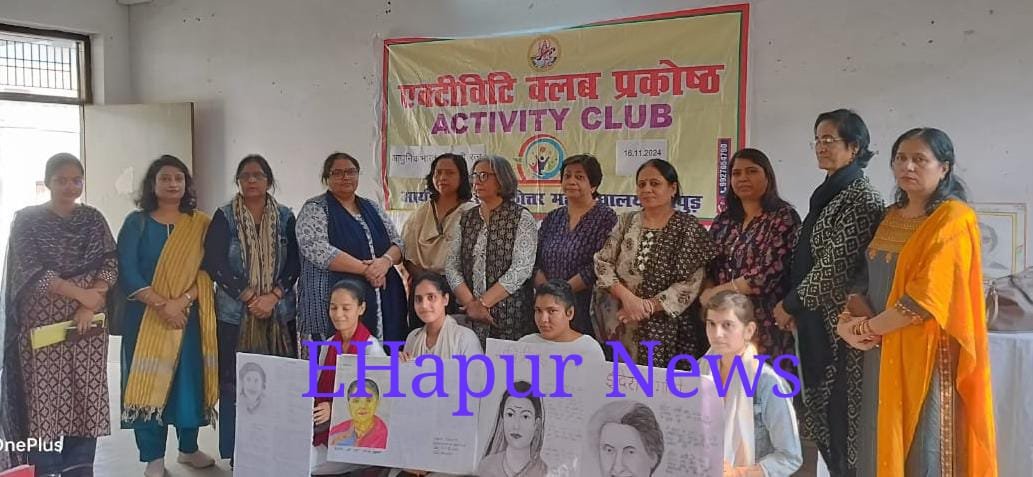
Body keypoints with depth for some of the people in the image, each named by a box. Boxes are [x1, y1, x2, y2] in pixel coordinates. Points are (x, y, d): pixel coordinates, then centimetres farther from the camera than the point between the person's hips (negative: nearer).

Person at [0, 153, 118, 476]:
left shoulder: (93, 219, 8)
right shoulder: (27, 219, 1)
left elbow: (111, 264, 1)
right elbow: (32, 271, -9)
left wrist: (90, 306, -12)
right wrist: (80, 293, -15)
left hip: (88, 323, 2)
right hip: (43, 323, -2)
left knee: (86, 398, 3)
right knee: (43, 400, -2)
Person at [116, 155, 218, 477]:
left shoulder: (200, 224, 6)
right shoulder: (137, 222, 2)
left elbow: (208, 270, -2)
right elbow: (126, 271, -7)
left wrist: (181, 302, -17)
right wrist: (162, 305, -17)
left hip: (189, 315, 2)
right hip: (146, 316, -1)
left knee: (190, 379, 7)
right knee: (149, 381, 0)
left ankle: (189, 448, 24)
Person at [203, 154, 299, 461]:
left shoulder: (285, 218, 7)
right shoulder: (224, 217, 2)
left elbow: (295, 263, 2)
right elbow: (214, 264, -6)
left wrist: (273, 296, -13)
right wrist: (249, 297, -12)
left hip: (279, 312, 2)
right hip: (235, 312, -1)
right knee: (234, 381, -1)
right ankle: (236, 451, 9)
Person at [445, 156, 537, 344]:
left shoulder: (522, 218, -3)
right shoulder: (466, 219, 11)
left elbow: (521, 270, -12)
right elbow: (452, 266, 5)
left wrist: (483, 303, -14)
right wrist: (470, 303, -9)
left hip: (509, 317, -4)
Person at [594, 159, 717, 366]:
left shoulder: (687, 228, -3)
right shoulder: (626, 222, 8)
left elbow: (689, 285, -9)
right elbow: (602, 262, 1)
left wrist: (647, 307, -16)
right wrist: (626, 296, -15)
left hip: (666, 330, -3)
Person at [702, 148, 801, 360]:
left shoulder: (784, 217, -4)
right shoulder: (723, 220, 12)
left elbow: (769, 273, -14)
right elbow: (708, 267, 12)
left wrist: (717, 292, -10)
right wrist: (708, 296, -9)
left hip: (765, 323, -4)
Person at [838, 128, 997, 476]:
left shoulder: (953, 220, -10)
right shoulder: (891, 217, 13)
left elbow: (927, 297, -18)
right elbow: (868, 280, 14)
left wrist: (866, 328, -10)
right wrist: (852, 317, -6)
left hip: (926, 354, -6)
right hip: (883, 354, 7)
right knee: (884, 446, 12)